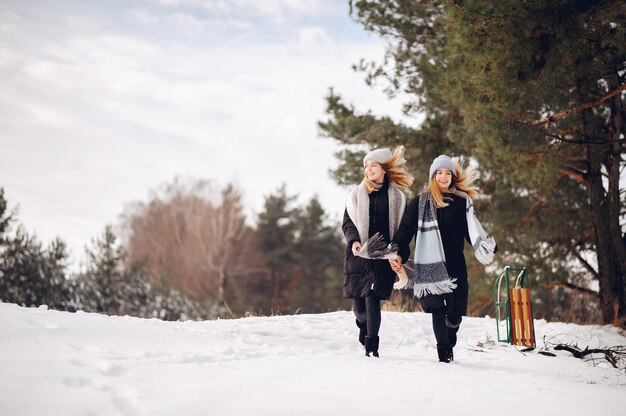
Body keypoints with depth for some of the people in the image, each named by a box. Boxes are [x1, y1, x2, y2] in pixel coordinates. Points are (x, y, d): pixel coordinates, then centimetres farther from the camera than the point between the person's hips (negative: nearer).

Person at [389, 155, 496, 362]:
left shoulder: (462, 201, 9)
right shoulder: (420, 202, 5)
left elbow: (472, 230, 9)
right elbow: (405, 230, 1)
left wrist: (487, 248, -8)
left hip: (455, 265, 2)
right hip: (431, 266, -2)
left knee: (456, 311, 2)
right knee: (438, 310, -6)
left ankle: (449, 341, 32)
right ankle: (444, 352, 3)